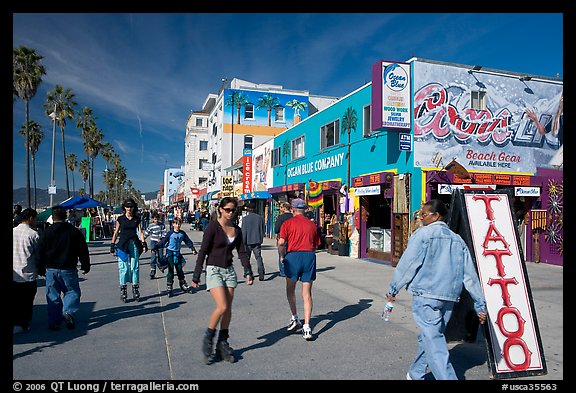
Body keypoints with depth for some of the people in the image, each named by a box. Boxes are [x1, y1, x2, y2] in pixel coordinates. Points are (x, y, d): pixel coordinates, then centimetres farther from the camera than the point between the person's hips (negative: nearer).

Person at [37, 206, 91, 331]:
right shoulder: (74, 231, -1)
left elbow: (40, 252, 4)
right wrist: (85, 266, 11)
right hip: (69, 269, -1)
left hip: (51, 269, 1)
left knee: (52, 295, 9)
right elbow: (83, 251, 1)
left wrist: (41, 269, 15)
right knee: (72, 291, 10)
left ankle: (54, 322, 9)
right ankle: (68, 311, -13)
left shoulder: (46, 232, 1)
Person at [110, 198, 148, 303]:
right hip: (123, 245, -1)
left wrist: (143, 243, -8)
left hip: (134, 244, 2)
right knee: (123, 268, -3)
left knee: (135, 267, 3)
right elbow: (116, 233, 8)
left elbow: (140, 232, 4)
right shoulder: (120, 219, 4)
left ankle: (135, 291, 11)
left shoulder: (137, 219, 8)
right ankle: (123, 292, 5)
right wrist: (112, 245, 4)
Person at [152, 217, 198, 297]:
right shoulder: (170, 233, -11)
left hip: (178, 253, 4)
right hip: (170, 253, -4)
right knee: (171, 271, -5)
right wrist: (155, 248, -21)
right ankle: (169, 288, 1)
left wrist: (193, 249, 1)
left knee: (180, 270, 13)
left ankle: (183, 286, 24)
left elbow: (188, 241, 9)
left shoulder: (182, 233, 1)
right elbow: (162, 241, -12)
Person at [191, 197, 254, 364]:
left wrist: (248, 272, -1)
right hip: (214, 270, -5)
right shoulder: (212, 228, -10)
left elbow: (242, 252, 9)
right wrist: (196, 276, -11)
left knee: (228, 309, 5)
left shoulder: (236, 229, 6)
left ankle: (222, 344, 18)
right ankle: (208, 339, 5)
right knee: (222, 307, -16)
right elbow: (202, 252, -10)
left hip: (229, 270, 5)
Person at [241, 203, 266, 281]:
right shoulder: (260, 218, 2)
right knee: (259, 257, 2)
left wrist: (243, 242, -4)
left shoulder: (245, 218, -9)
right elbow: (263, 229, 9)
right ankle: (261, 274, -10)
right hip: (257, 241, 3)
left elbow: (243, 231, -10)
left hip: (248, 241, -2)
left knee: (246, 258, 13)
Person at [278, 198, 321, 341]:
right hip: (310, 256, 3)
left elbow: (281, 242, -10)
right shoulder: (312, 224, 12)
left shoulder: (288, 223, 1)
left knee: (290, 290, 19)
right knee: (307, 294, 5)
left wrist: (282, 257, 5)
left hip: (293, 255, -3)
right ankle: (307, 327, 0)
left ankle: (295, 318, 19)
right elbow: (316, 245, 12)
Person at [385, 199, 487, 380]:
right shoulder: (457, 239, 13)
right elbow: (470, 275, 11)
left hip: (426, 296, -7)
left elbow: (407, 264, -8)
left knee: (433, 340, -6)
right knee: (428, 336, 19)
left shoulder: (422, 234, -5)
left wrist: (393, 289, 2)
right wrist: (480, 304, 14)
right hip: (450, 297, 7)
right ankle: (416, 374, 32)